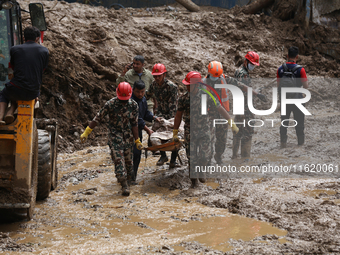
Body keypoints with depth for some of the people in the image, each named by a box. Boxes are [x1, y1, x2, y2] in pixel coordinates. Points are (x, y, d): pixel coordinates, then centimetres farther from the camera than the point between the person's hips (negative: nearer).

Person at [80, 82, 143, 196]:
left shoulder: (133, 105, -6)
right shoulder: (110, 104, -12)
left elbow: (134, 124, 0)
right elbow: (98, 118, -7)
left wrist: (137, 140, 1)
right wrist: (86, 133, -8)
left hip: (128, 137, 2)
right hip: (115, 136, -2)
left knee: (128, 160, 7)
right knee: (118, 160, -12)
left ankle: (128, 182, 23)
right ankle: (124, 185, -10)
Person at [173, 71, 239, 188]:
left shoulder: (206, 96, -8)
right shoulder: (183, 98, -4)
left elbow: (220, 109, -2)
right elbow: (178, 116, 6)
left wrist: (232, 123, -4)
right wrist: (175, 133, 8)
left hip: (204, 131, -1)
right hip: (190, 132, 1)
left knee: (206, 156, -6)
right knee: (192, 157, 2)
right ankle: (194, 179, 20)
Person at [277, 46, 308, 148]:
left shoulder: (280, 69, -2)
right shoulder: (300, 69, -13)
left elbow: (279, 85, 3)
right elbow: (305, 86, -10)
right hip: (297, 99, -2)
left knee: (284, 121, 10)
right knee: (299, 121, 10)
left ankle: (283, 142, 7)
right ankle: (301, 142, 17)